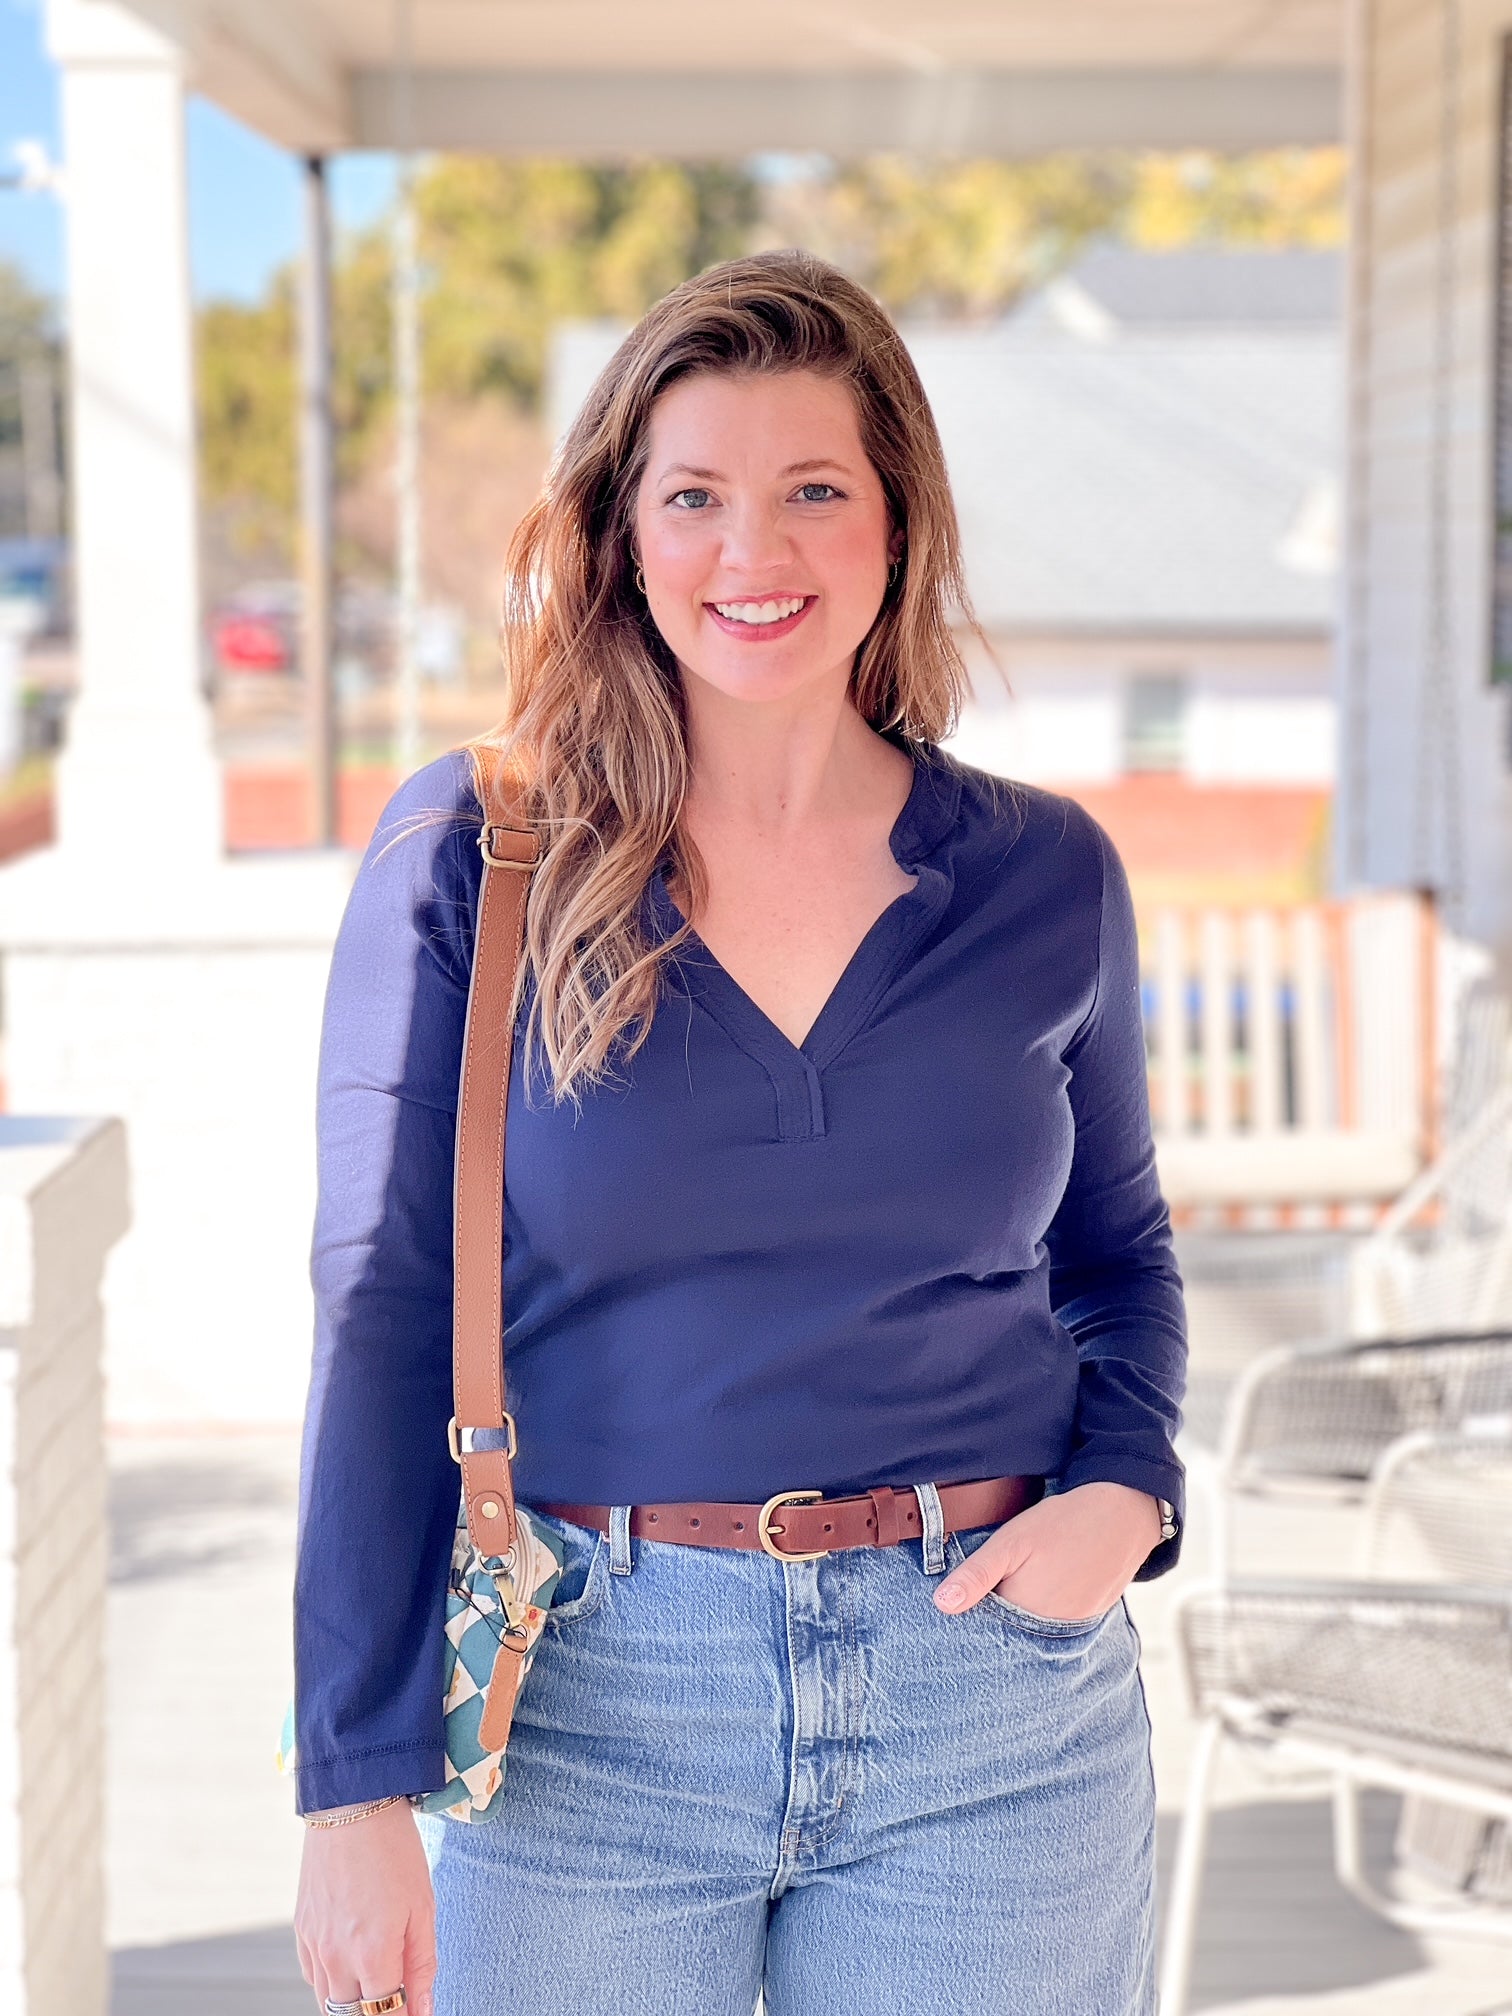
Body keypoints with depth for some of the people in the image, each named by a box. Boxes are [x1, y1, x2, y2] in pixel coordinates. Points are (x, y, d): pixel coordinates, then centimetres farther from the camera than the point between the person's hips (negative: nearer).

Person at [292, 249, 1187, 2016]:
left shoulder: (1047, 877, 2)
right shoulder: (467, 857, -5)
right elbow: (384, 1318, -5)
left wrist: (1124, 1489, -5)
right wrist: (360, 1792, -8)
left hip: (994, 1706, 2)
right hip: (588, 1708, -1)